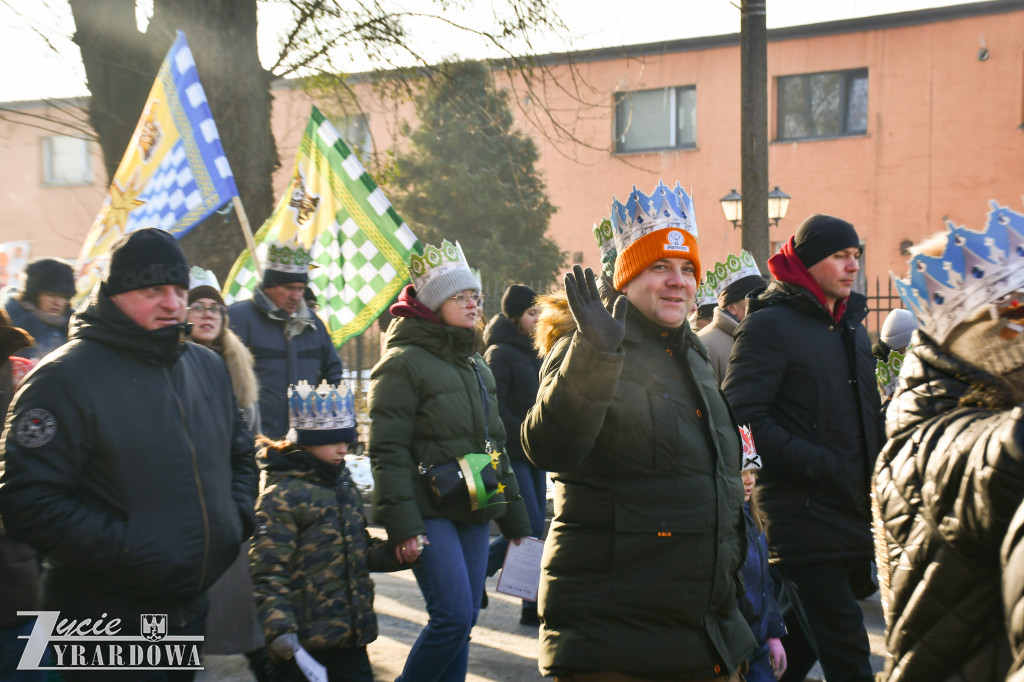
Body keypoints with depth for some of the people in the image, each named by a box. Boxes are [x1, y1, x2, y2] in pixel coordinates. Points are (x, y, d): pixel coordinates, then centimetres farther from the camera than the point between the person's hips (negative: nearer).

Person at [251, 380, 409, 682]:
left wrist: (393, 554, 3)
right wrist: (279, 628, -26)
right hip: (303, 638, -7)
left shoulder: (343, 484, 13)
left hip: (350, 631, 8)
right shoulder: (282, 494, -13)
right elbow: (268, 569, -17)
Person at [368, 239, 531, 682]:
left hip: (474, 513, 7)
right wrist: (403, 525, -19)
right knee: (454, 616, -14)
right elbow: (388, 451, -13)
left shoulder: (476, 367, 17)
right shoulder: (403, 362, -7)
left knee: (461, 620, 7)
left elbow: (495, 444, 22)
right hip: (430, 513, -7)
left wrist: (514, 516, 19)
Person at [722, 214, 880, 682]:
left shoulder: (851, 325, 19)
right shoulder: (769, 325, -7)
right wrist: (817, 465, -20)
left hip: (855, 517, 8)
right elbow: (743, 416, -17)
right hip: (803, 517, -8)